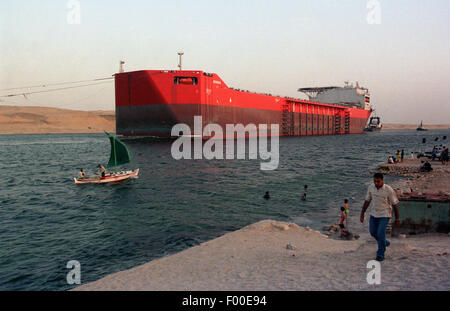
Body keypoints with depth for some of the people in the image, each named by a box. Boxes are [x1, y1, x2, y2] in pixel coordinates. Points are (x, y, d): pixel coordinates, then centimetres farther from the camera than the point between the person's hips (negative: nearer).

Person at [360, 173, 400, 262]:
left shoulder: (389, 190, -22)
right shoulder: (371, 187, -9)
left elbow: (395, 204, -12)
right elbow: (367, 201, 3)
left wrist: (397, 219, -6)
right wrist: (362, 214, 2)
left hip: (385, 215, -5)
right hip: (374, 214, 5)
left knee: (380, 233, -13)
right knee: (373, 232, 13)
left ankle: (380, 254, 4)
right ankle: (385, 243, 43)